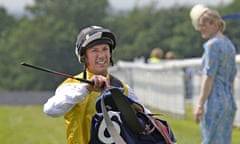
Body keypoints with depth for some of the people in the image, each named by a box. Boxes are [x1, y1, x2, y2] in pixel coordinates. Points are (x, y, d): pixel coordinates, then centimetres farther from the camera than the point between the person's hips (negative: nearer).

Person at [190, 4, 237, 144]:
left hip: (214, 102, -9)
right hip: (229, 102, 9)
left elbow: (209, 77, -17)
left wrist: (200, 105, -16)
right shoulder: (229, 44, 15)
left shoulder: (212, 44, -12)